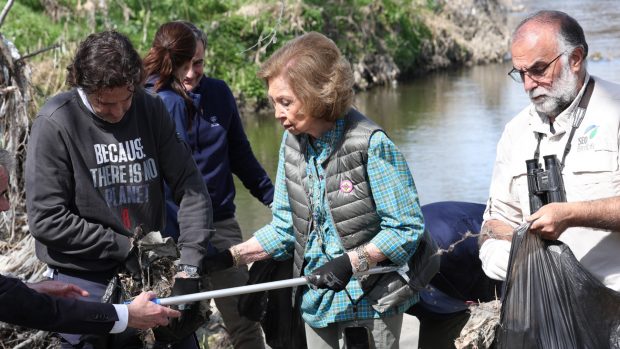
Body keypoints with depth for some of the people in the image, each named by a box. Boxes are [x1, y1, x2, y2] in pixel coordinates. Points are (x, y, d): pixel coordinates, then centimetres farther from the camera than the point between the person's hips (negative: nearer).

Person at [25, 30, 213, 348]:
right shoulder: (55, 123, -14)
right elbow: (46, 219, -15)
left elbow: (189, 186, -3)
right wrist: (125, 246, -14)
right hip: (85, 280, -4)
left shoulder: (151, 110, -2)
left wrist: (190, 263, -13)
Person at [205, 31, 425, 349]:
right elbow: (285, 226, 5)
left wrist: (351, 261, -26)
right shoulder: (292, 142, 0)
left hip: (373, 299, -5)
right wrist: (230, 257, -6)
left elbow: (406, 227, -16)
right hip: (317, 297, 5)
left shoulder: (371, 144, -19)